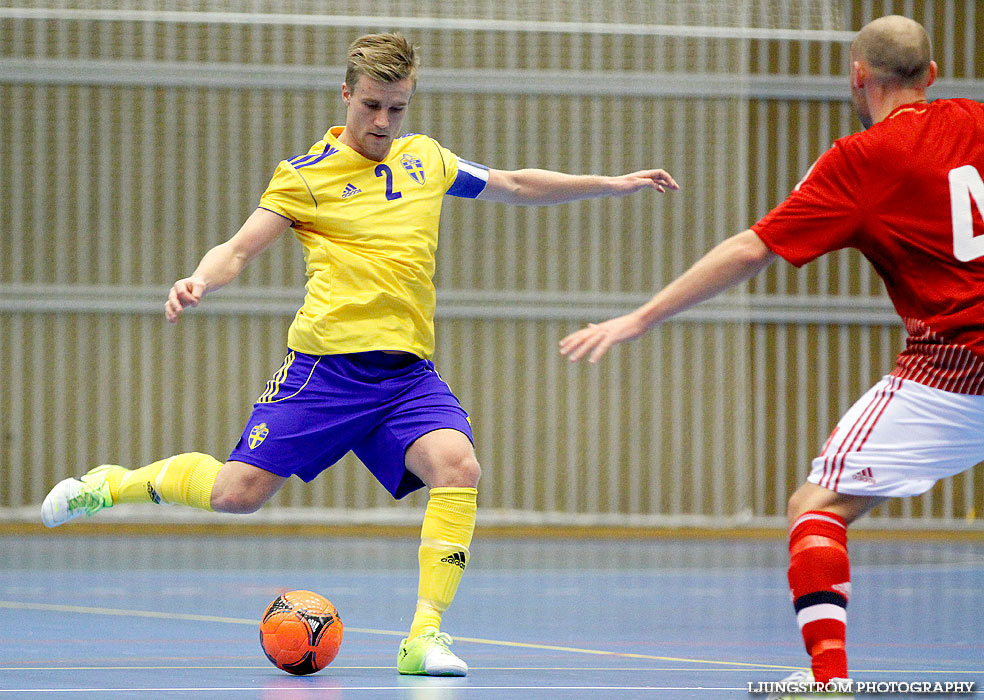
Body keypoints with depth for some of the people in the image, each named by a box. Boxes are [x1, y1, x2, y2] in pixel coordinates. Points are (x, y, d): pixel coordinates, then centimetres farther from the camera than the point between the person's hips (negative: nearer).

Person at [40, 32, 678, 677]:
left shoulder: (426, 159, 16)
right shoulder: (306, 175, 2)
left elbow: (515, 186, 29)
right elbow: (240, 249, -2)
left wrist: (611, 184, 29)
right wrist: (199, 281, -23)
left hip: (408, 371, 3)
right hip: (327, 362, -3)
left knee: (457, 466, -25)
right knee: (239, 493, -7)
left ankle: (425, 635, -21)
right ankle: (113, 484, 21)